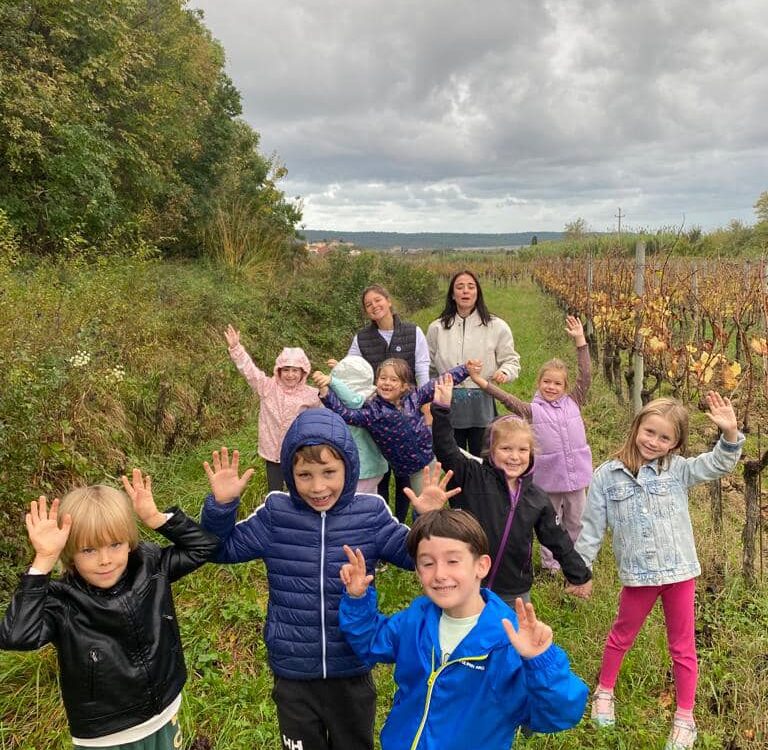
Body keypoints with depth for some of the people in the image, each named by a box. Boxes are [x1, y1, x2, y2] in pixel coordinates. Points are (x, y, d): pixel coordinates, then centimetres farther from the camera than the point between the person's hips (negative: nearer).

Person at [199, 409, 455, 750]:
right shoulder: (276, 514, -11)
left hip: (352, 673, 0)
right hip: (292, 674, 0)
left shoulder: (370, 514, -12)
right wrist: (221, 505, -18)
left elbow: (415, 556, -2)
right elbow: (222, 549, 0)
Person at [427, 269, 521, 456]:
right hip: (448, 406, 1)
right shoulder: (437, 328, 5)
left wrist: (504, 372, -15)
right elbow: (428, 366, 12)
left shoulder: (496, 327, 0)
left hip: (482, 406, -1)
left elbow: (511, 360, 6)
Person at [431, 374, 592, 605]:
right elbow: (446, 449, -24)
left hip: (515, 592, 2)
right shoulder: (473, 478, -11)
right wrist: (441, 409, -34)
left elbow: (557, 539, 9)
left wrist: (580, 575, 15)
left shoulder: (537, 498, 0)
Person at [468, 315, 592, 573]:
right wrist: (483, 383, -24)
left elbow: (585, 376, -3)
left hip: (577, 474, 3)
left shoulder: (572, 403, 2)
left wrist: (580, 340, -9)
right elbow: (507, 399, -14)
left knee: (575, 521, 17)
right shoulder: (532, 411, -4)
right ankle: (550, 561, 29)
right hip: (548, 477, -2)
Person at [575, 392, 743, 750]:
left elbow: (718, 464, -12)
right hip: (637, 574, 0)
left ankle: (685, 717, 32)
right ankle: (604, 692, 43)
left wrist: (730, 433, -30)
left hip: (680, 571, 1)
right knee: (622, 635, 20)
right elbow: (592, 526, -2)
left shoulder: (677, 470, -4)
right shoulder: (607, 476, -6)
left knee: (683, 645, 14)